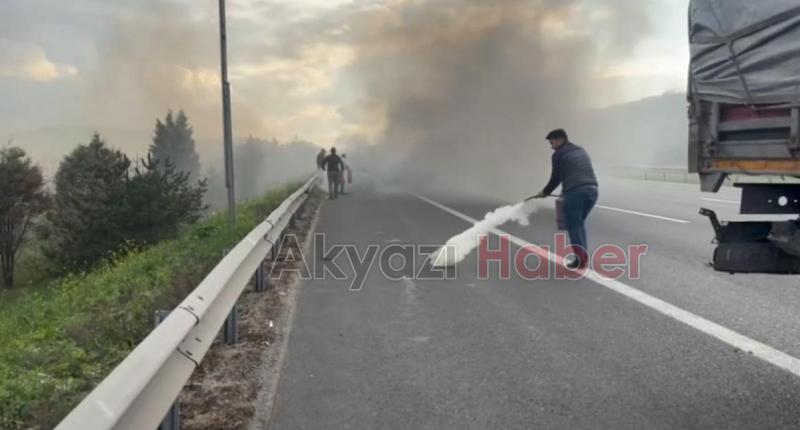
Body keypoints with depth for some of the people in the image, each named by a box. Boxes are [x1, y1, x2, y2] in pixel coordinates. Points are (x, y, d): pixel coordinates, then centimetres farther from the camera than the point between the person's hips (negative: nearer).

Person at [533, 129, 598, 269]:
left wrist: (545, 192, 21)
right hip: (592, 189, 7)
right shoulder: (581, 151, 26)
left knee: (573, 226, 3)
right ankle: (584, 255, 20)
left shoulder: (559, 154, 3)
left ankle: (581, 258, 0)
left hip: (575, 192, -7)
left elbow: (556, 177, 4)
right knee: (580, 222, 22)